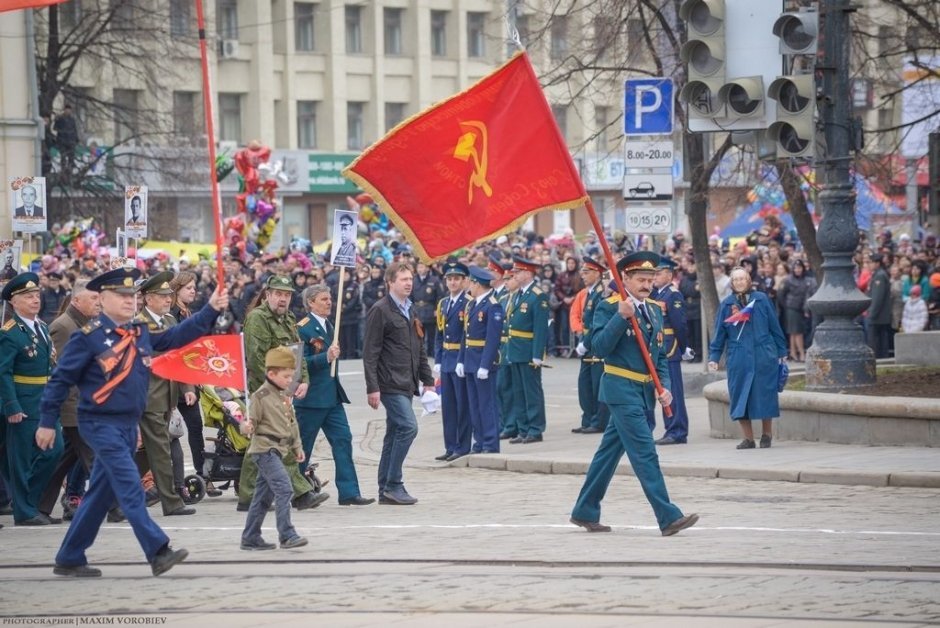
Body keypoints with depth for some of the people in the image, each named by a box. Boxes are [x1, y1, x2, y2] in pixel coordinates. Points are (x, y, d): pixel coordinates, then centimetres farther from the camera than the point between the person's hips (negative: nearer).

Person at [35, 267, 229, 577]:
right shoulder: (89, 336, -10)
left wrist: (211, 309, -2)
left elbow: (178, 336, 9)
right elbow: (60, 379, -7)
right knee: (130, 489, -14)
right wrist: (47, 422, -7)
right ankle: (158, 552, -17)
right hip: (101, 424, -8)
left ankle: (69, 559, 20)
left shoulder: (141, 333, 9)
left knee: (101, 494, 11)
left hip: (129, 424, 8)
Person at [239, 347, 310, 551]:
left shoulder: (285, 395, 13)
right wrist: (246, 427, -36)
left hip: (278, 450, 9)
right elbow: (252, 420, -13)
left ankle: (250, 538, 19)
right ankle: (287, 536, -19)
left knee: (264, 495, 12)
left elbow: (292, 422, 23)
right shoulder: (260, 396, -12)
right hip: (265, 448, -9)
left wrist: (297, 446, 25)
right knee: (284, 489, -18)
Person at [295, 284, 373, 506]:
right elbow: (300, 362, -19)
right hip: (311, 398, -8)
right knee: (302, 445, 1)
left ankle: (349, 492, -3)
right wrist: (325, 357, -28)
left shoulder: (328, 325, 15)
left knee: (343, 440, -1)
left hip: (331, 396, 8)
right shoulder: (302, 329, -12)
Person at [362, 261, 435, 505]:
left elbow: (419, 350, 24)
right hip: (390, 384, -8)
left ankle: (386, 490, 13)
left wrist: (427, 380, 18)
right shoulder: (380, 311, -8)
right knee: (408, 426, -17)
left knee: (395, 434, 9)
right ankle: (393, 485, -12)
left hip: (406, 384, 8)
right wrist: (372, 388, -16)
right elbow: (370, 352, -12)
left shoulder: (410, 310, 17)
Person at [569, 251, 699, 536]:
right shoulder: (609, 308, -9)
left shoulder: (654, 310, 13)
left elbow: (660, 355, 18)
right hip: (621, 388, -8)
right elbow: (599, 347, -19)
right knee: (644, 453, -11)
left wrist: (664, 386, 4)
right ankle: (668, 517, -15)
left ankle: (585, 512, 22)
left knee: (610, 451, 14)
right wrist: (621, 316, -26)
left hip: (643, 392, 8)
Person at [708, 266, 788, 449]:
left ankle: (767, 435, 15)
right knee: (740, 398, 0)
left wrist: (781, 352, 7)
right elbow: (719, 333, 9)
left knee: (764, 396, 2)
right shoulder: (726, 304, 5)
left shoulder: (761, 299, 3)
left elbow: (775, 327, 7)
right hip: (738, 359, 1)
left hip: (764, 357, -1)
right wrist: (714, 357, 4)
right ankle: (748, 438, 8)